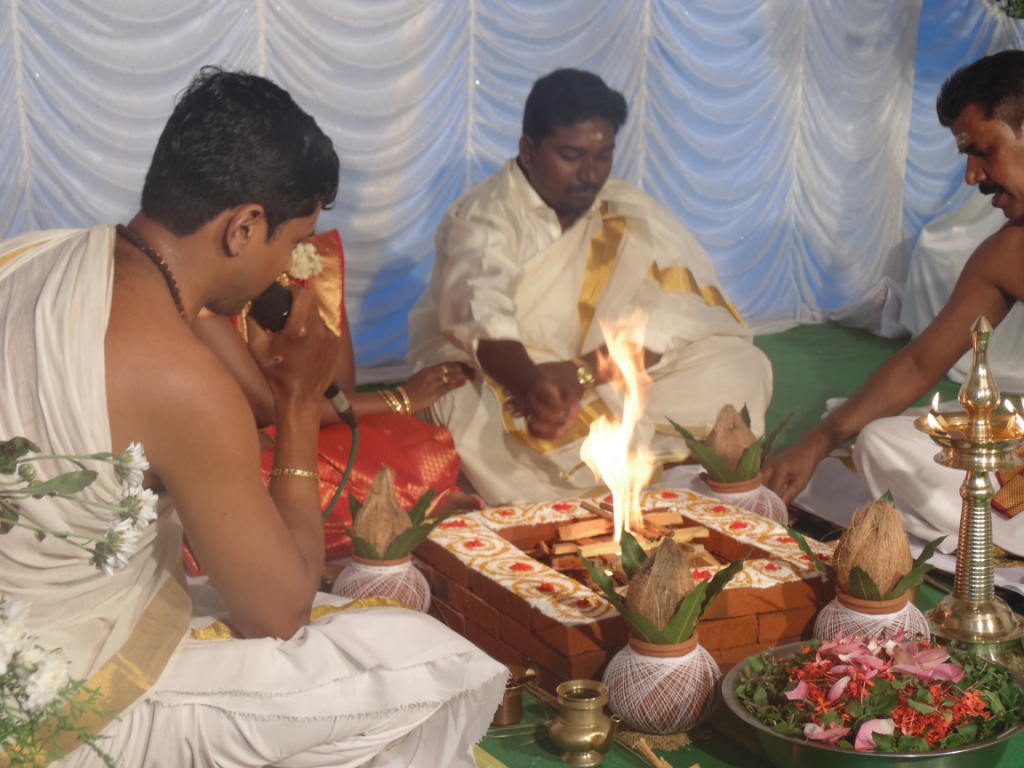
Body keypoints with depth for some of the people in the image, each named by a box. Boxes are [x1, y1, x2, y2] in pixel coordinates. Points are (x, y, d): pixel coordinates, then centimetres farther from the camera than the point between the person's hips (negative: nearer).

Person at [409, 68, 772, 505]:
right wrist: (533, 386, -52)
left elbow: (674, 320, -12)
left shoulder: (628, 214, 2)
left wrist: (583, 374, -28)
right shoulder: (483, 217, -10)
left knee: (741, 367, -15)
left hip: (611, 382, 4)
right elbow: (481, 320, -30)